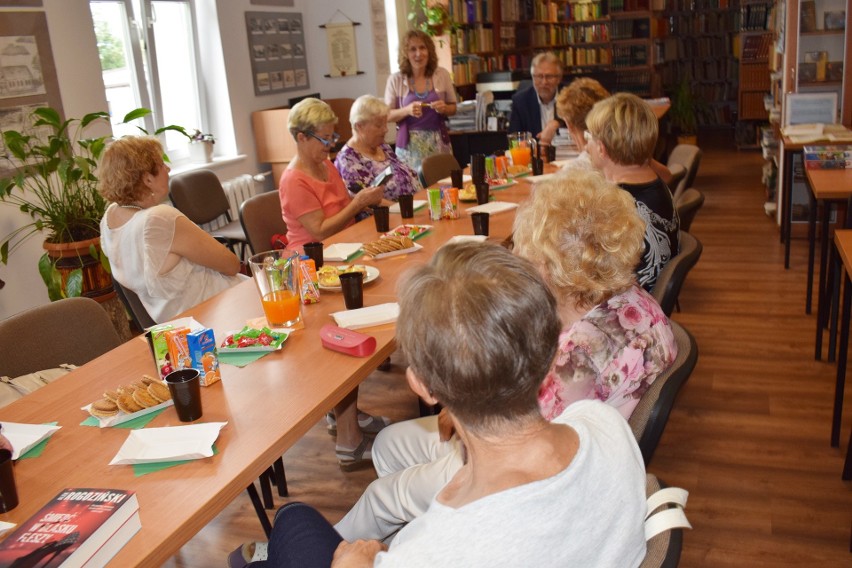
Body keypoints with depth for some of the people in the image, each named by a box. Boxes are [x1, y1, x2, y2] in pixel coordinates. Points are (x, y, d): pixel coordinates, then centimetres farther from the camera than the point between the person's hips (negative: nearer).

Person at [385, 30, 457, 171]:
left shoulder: (442, 74, 2)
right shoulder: (395, 80, -3)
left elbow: (453, 108, 11)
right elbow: (387, 115, 0)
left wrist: (444, 108, -11)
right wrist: (407, 110, -18)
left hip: (438, 143, 2)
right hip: (409, 145, -2)